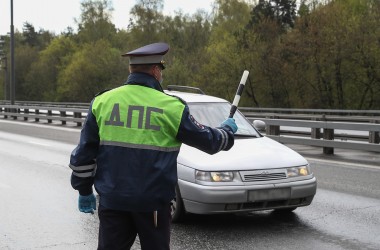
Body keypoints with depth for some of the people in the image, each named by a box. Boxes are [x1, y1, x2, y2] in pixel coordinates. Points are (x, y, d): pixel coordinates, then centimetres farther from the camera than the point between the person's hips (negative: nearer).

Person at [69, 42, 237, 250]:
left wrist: (84, 190, 15)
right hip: (152, 201, -3)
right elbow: (207, 140, 4)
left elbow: (84, 152, 5)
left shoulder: (102, 101, 2)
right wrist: (228, 130, 25)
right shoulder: (170, 107, -6)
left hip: (111, 199, 3)